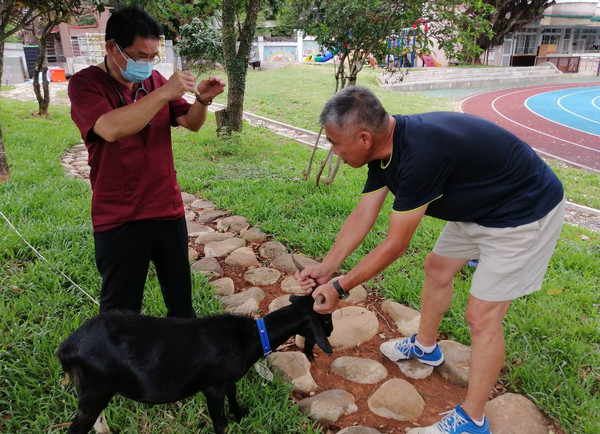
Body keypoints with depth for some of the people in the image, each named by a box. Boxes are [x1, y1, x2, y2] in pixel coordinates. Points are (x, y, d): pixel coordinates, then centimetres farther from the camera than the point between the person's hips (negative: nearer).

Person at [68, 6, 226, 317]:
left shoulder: (154, 80, 7)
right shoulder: (85, 83, -8)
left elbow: (192, 123, 7)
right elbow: (111, 128, -27)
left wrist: (202, 99, -13)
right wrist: (163, 93, -29)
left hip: (168, 209, 5)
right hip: (119, 220, -4)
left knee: (181, 297, 15)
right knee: (120, 309, 8)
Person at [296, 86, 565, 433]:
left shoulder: (421, 154, -37)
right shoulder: (386, 146, -9)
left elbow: (395, 246, -27)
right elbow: (363, 215, -1)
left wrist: (340, 288, -17)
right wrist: (327, 267, -4)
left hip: (525, 212, -9)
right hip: (479, 205, 9)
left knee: (483, 316, -5)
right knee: (437, 267, 19)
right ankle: (425, 347, 43)